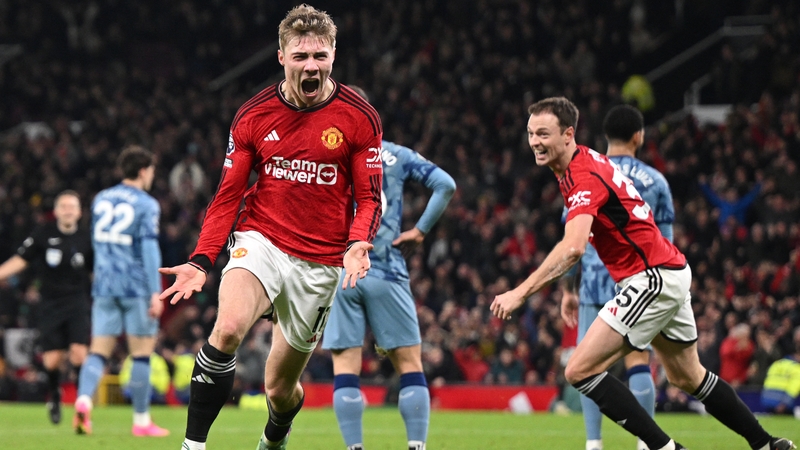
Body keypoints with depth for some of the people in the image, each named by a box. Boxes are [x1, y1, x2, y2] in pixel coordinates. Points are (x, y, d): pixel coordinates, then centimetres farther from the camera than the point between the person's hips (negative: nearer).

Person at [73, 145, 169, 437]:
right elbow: (149, 248, -13)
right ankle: (141, 421, 8)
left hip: (104, 288, 5)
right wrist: (156, 293, -15)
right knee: (142, 354, 4)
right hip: (136, 288, -5)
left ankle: (83, 399, -23)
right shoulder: (146, 205, -6)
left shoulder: (100, 200, 13)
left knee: (99, 352, 3)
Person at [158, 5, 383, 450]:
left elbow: (369, 198, 0)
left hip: (321, 263, 0)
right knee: (228, 327, -33)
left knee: (281, 388, 9)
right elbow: (228, 196, 4)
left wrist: (358, 244, -21)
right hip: (260, 242, 0)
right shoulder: (254, 116, -1)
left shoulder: (360, 118, -5)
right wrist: (201, 261, -8)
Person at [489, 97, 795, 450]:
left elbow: (573, 248, -37)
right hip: (671, 275, 10)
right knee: (687, 377, 23)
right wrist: (571, 291, 18)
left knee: (579, 370, -14)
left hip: (654, 280, -10)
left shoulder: (584, 177, -22)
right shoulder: (585, 163, 9)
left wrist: (519, 293, -40)